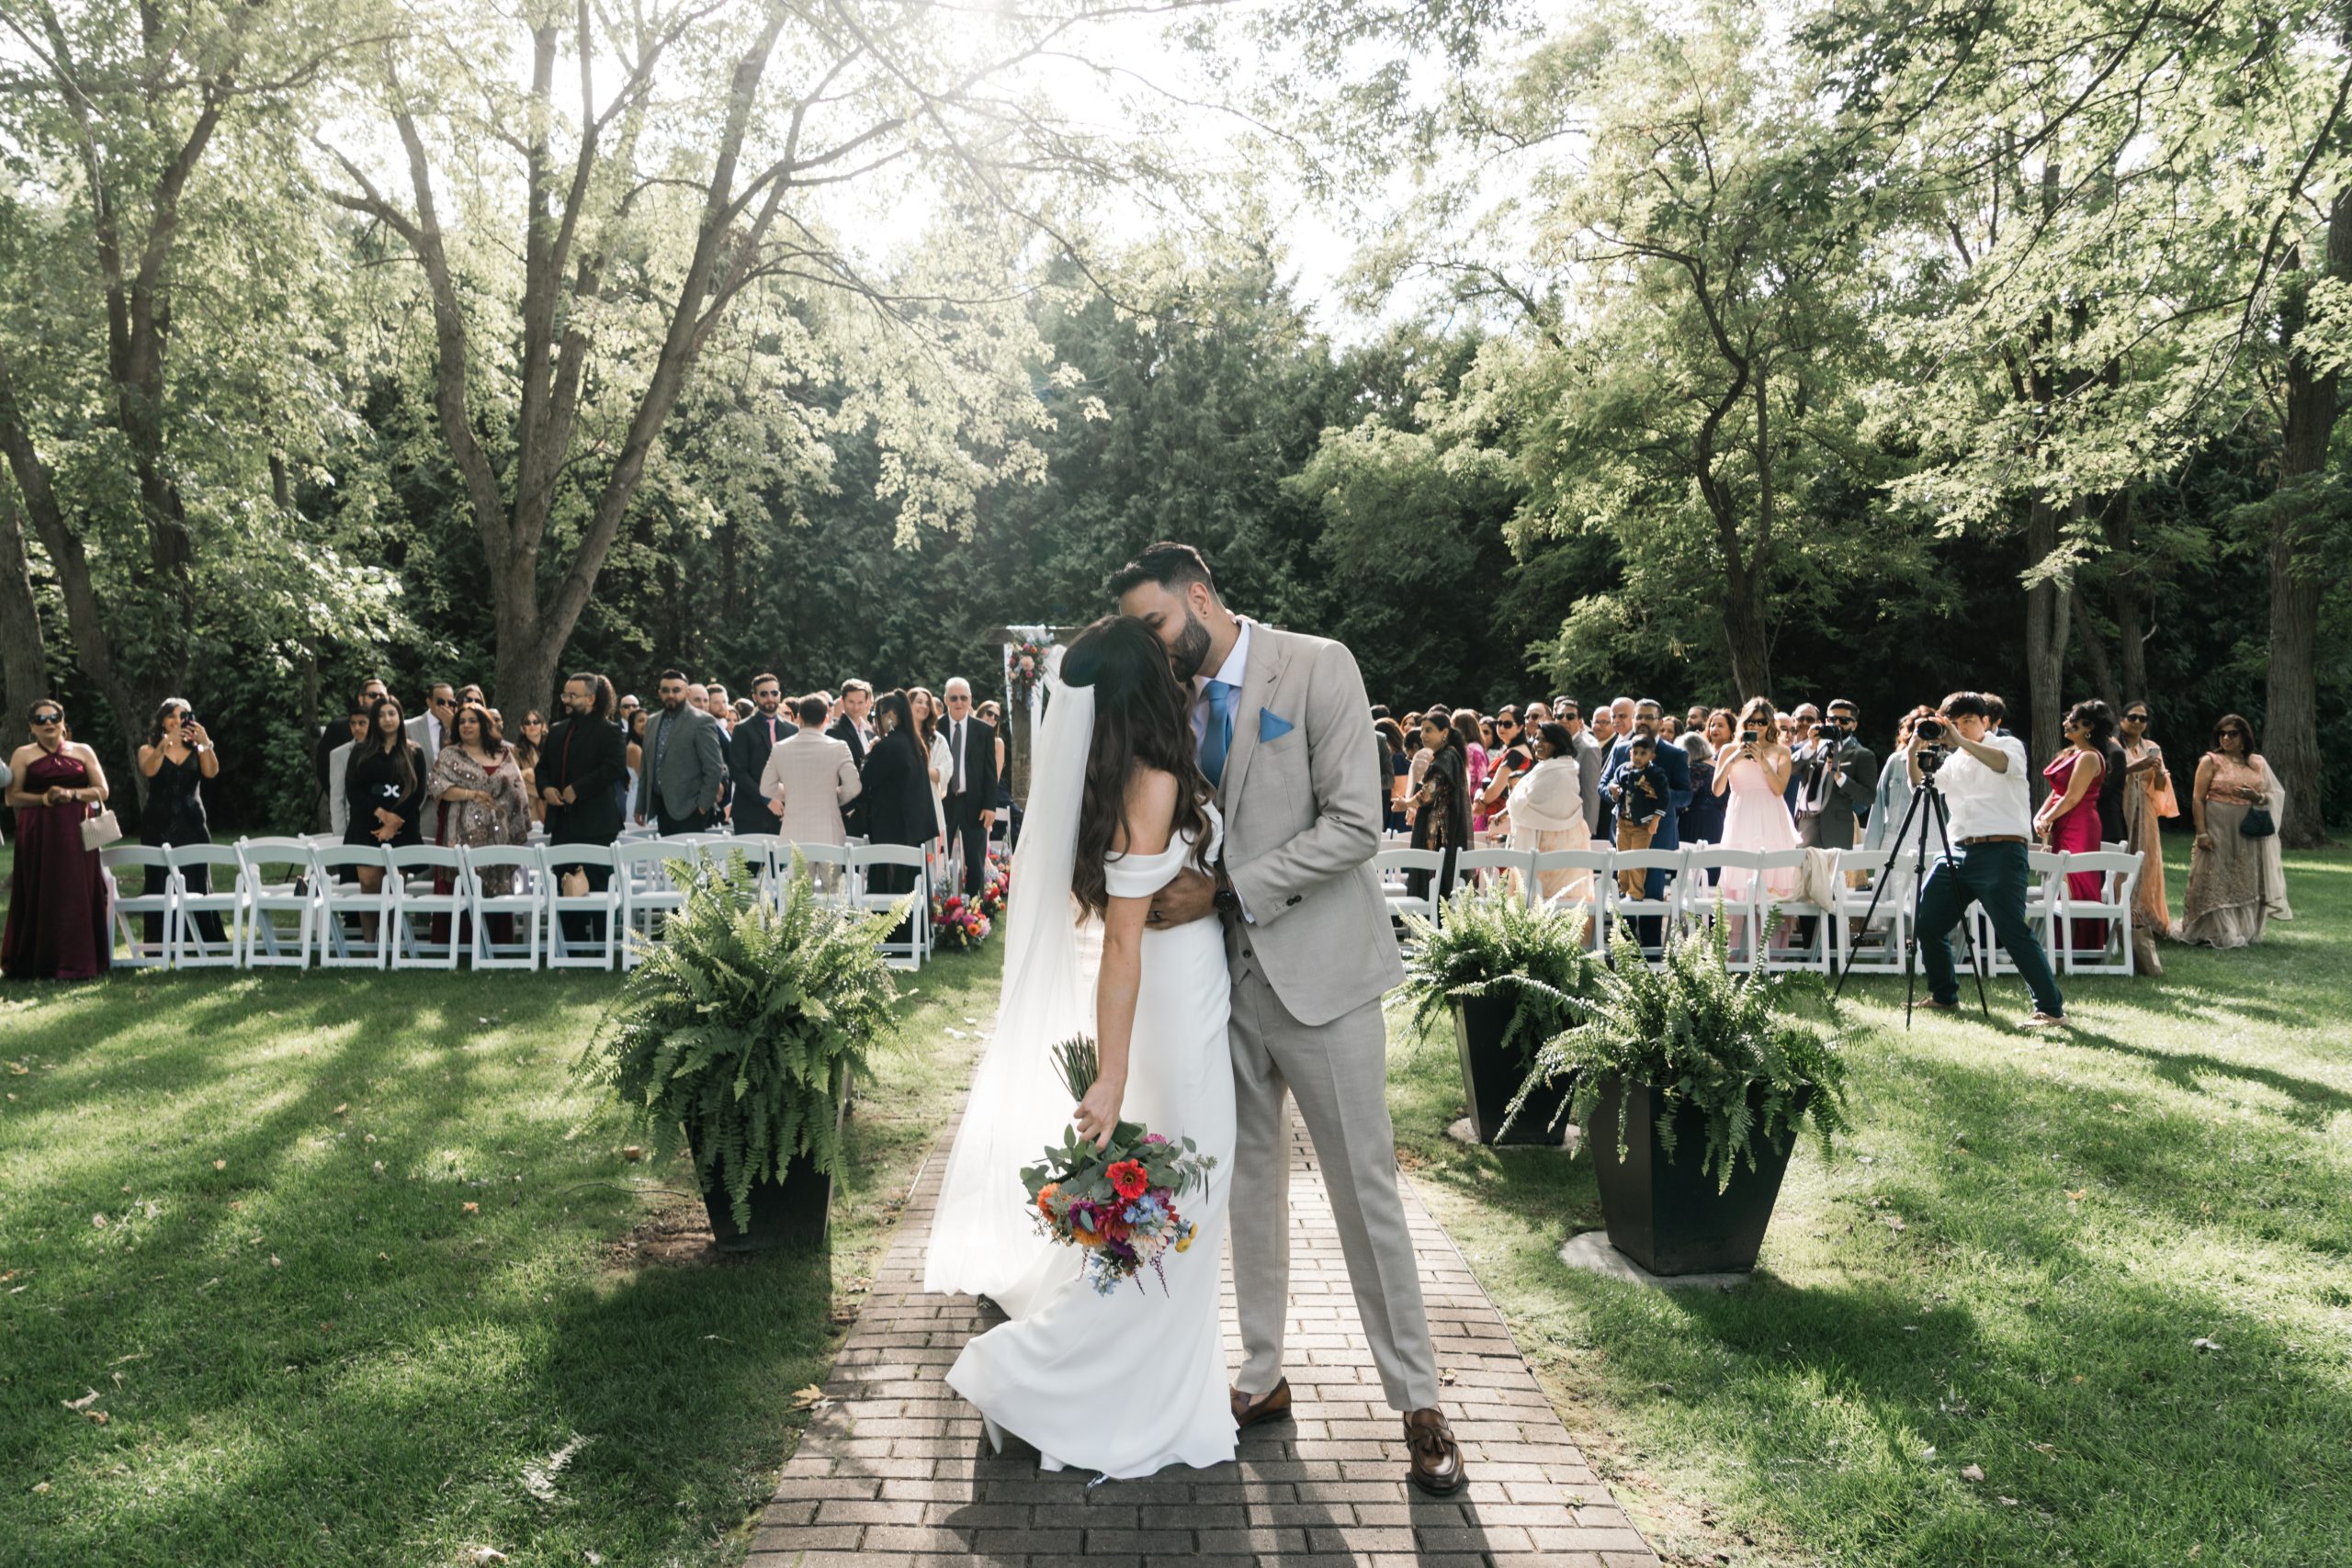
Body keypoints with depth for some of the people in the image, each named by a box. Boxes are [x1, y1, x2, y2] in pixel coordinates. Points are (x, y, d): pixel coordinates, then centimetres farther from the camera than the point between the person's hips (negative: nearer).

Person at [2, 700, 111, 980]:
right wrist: (43, 798, -14)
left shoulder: (83, 751, 11)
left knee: (76, 896, -2)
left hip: (76, 832, 1)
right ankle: (38, 964, 3)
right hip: (37, 834, -1)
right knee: (39, 896, -2)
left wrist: (72, 794, -10)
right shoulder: (23, 754, 7)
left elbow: (102, 791, 6)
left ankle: (76, 961, 3)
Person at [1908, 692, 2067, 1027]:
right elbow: (1920, 788, 13)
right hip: (1957, 850, 7)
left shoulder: (2008, 744, 4)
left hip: (2000, 852, -7)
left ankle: (2051, 1008, -9)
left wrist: (1961, 742, -27)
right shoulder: (1953, 760, 22)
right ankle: (1944, 996, 22)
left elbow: (2006, 764, -19)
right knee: (1927, 922, 6)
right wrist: (1914, 752, -2)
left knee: (2013, 931, -14)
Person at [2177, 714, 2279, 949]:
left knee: (2245, 883, 7)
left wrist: (2257, 797, -9)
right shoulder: (2211, 761, -1)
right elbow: (2198, 798, -6)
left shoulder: (2257, 763, 11)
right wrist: (2201, 832, -14)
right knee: (2215, 881, -4)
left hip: (2247, 835, 4)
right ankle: (2211, 933, 0)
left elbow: (2271, 797, 15)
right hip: (2217, 830, -4)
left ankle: (2243, 932, 16)